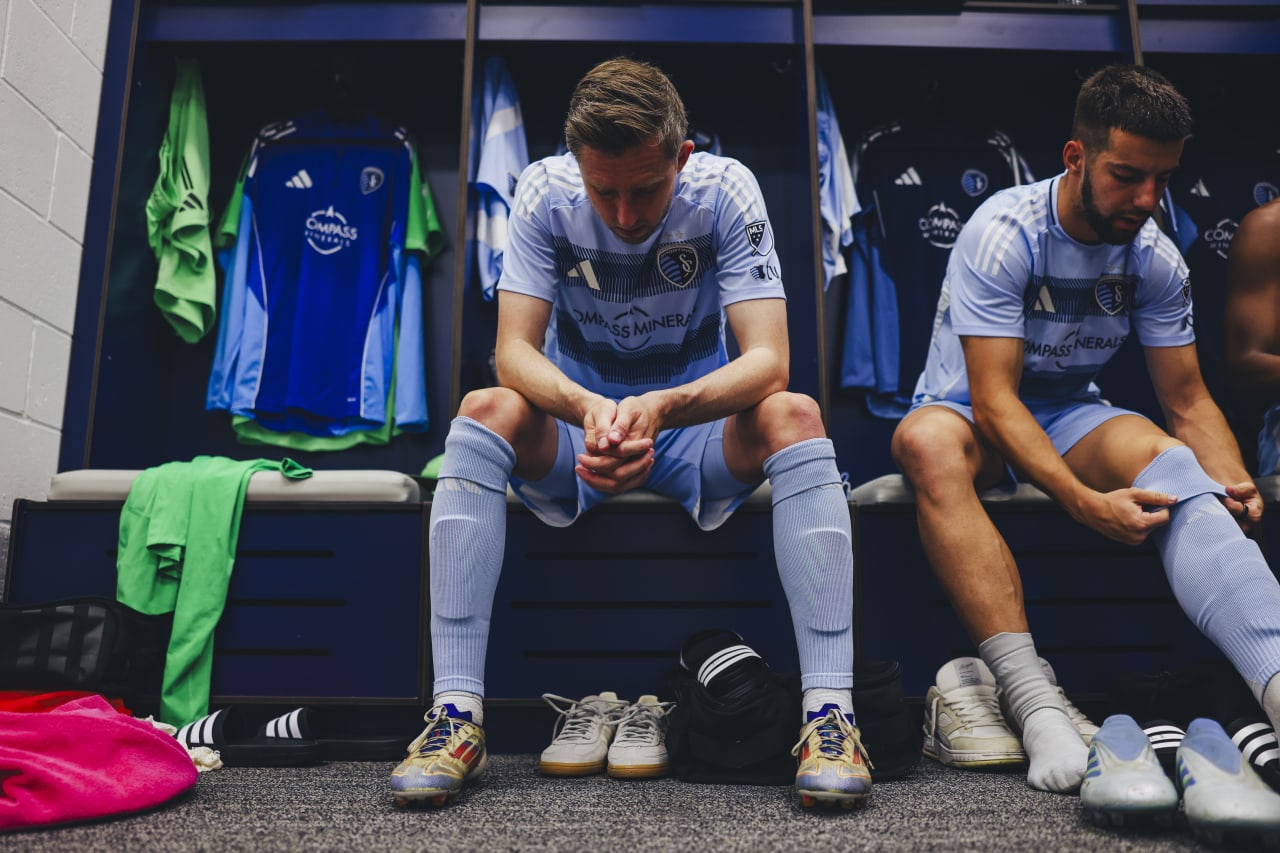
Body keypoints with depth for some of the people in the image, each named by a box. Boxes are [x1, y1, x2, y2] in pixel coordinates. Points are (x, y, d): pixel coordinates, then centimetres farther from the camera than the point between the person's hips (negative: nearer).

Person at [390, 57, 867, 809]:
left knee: (794, 415, -30)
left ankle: (831, 713, -29)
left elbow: (768, 360, -24)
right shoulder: (545, 191, -13)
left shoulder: (726, 190, -16)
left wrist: (662, 408, -43)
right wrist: (589, 409, -42)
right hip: (578, 420, 1)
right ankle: (457, 716, -27)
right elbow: (514, 351, -20)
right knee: (484, 411, -29)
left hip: (700, 433, 0)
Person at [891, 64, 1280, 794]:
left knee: (1160, 452, -31)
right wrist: (1084, 502, -38)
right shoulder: (1004, 233, -18)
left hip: (1071, 418, 4)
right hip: (972, 412, -4)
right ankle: (1034, 699, -45)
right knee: (928, 443, -40)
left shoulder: (1156, 258, -1)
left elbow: (1187, 398, 1)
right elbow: (994, 401, -26)